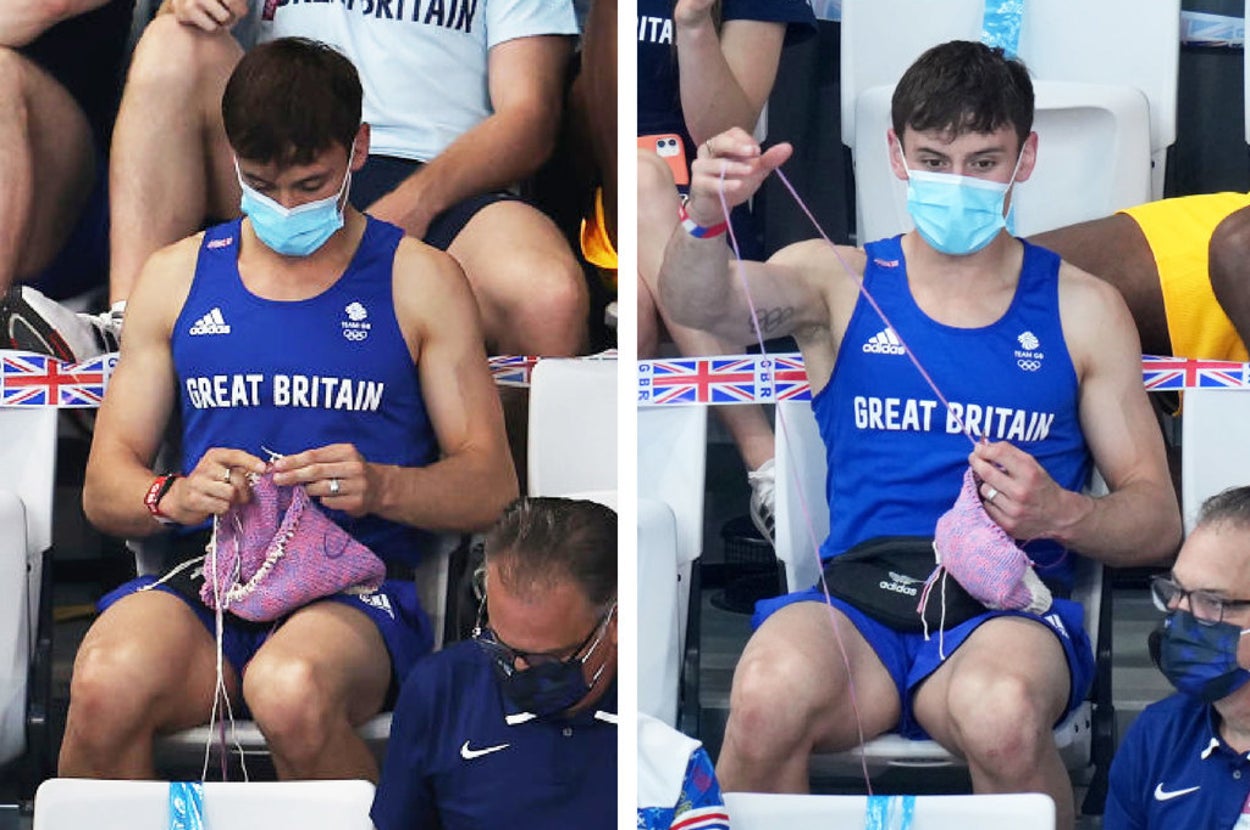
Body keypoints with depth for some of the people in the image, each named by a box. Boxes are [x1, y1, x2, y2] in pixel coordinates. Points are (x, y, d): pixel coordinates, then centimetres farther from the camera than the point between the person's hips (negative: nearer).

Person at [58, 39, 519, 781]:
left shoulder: (420, 281, 11)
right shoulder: (178, 276, 17)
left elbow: (492, 486, 6)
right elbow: (104, 484, 14)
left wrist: (380, 487, -16)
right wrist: (174, 495, -10)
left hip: (356, 587, -2)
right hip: (202, 580, 2)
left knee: (291, 690, -39)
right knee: (106, 686, -35)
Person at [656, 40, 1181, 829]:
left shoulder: (1084, 310, 14)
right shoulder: (838, 281, 13)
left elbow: (1158, 520, 12)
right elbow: (701, 302, -8)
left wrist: (1061, 513, -11)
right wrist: (706, 220, -32)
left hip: (1007, 609, 0)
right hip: (852, 597, 0)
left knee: (1001, 710, -37)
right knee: (771, 694, -36)